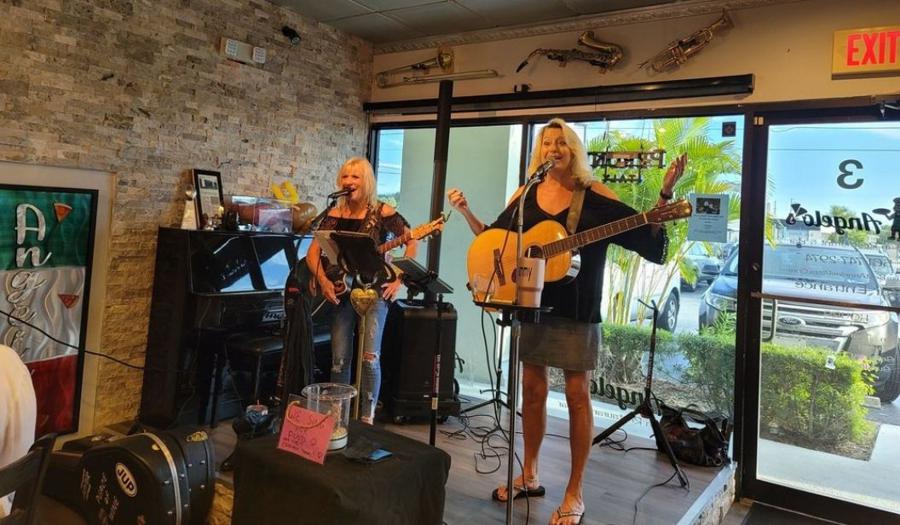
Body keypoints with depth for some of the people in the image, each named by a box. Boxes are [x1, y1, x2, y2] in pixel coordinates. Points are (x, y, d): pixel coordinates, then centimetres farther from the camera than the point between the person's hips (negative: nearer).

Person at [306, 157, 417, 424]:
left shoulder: (383, 212, -6)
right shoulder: (335, 215, 4)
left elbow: (412, 243, -2)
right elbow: (313, 252, 4)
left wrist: (399, 280, -7)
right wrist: (323, 281, -12)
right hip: (341, 290, 3)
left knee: (370, 357, -9)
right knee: (340, 359, 5)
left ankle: (367, 418, 5)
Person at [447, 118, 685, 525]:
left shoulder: (594, 196, -4)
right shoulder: (525, 196, 7)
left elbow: (649, 237, -7)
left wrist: (665, 193, -19)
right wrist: (465, 211, 7)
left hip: (576, 310, -4)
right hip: (531, 304, 4)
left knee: (577, 395, 2)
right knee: (533, 389, 12)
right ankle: (529, 476, 28)